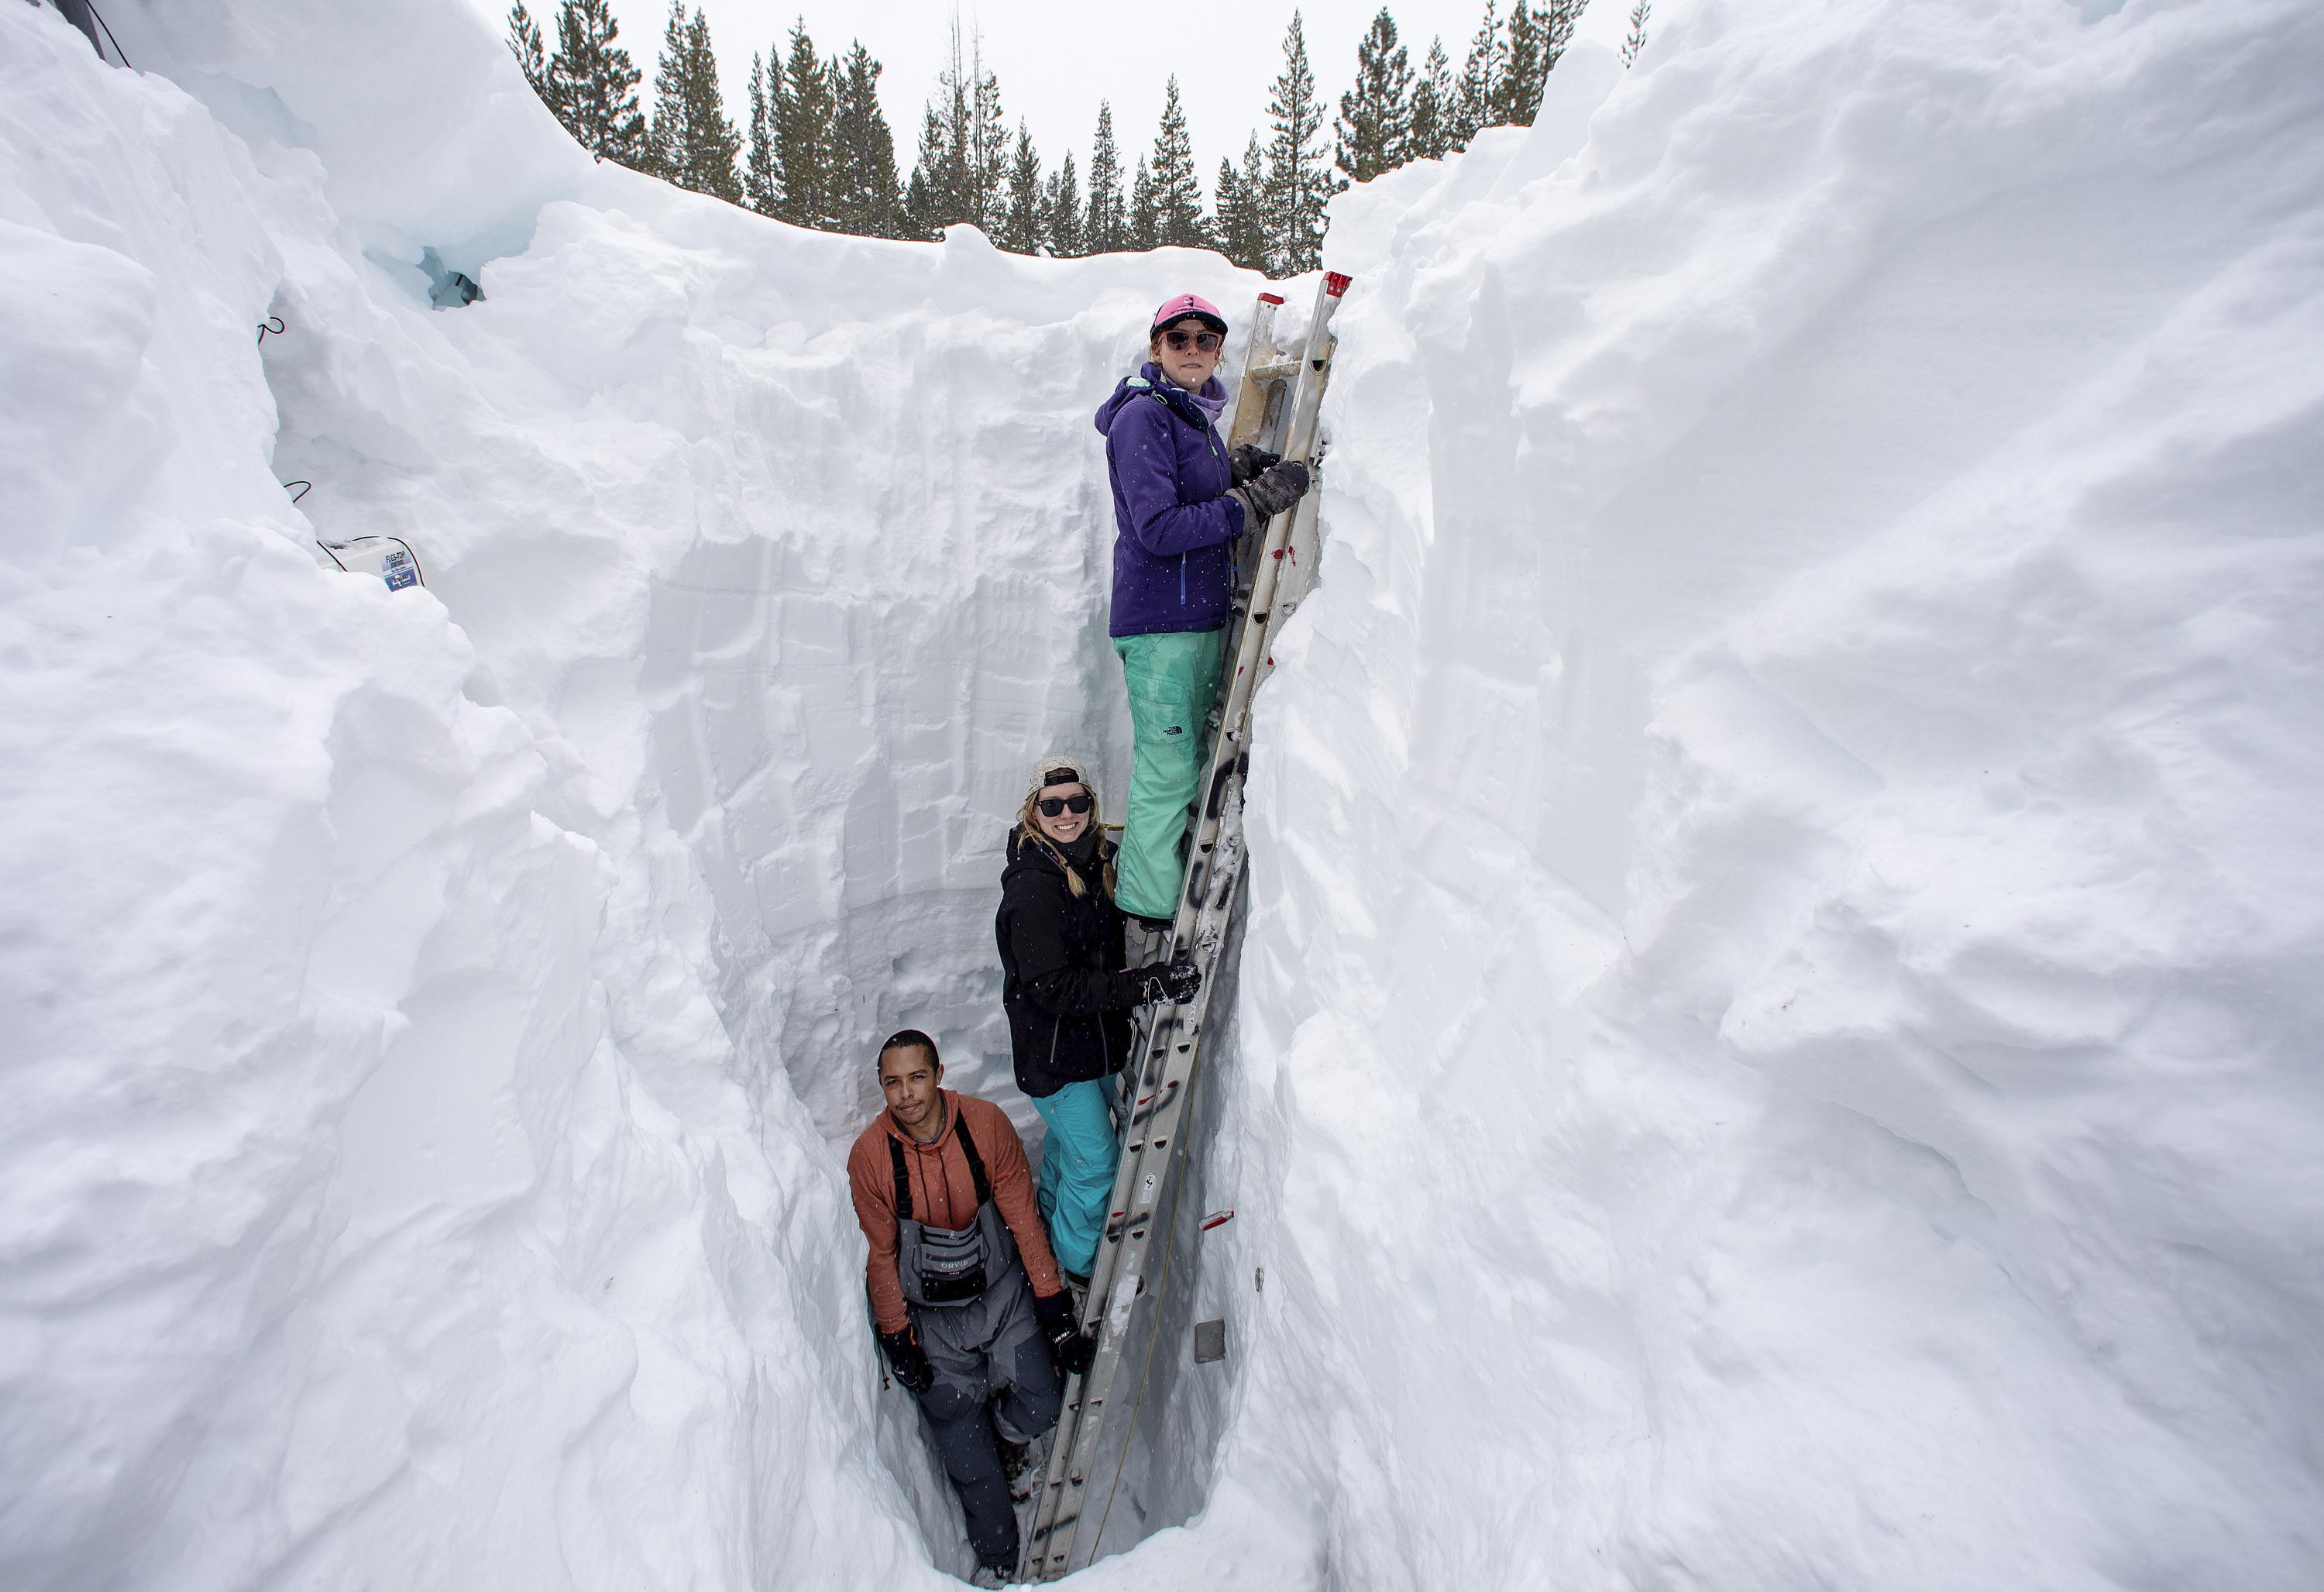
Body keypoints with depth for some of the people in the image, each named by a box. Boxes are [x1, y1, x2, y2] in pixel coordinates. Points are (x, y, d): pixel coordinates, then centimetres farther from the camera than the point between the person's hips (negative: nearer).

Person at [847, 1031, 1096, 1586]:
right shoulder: (868, 1155, -17)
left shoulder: (987, 1124, -18)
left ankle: (1005, 1436, 28)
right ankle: (996, 1552, 27)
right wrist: (896, 1336, -3)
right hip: (929, 1311, 0)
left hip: (1001, 1289, 0)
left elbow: (1023, 1218, -9)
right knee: (959, 1434, -1)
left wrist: (1055, 1309, -6)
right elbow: (882, 1253, -3)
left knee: (1039, 1408, -10)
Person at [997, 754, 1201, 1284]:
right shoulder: (1032, 887, -27)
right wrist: (1148, 985, -36)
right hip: (1053, 1048, -8)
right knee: (1096, 1159, 3)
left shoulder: (1100, 857, -3)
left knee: (1067, 1137, 27)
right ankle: (1079, 1266, 29)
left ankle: (1050, 1229, 52)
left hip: (1092, 1035, 8)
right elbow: (1054, 988, -31)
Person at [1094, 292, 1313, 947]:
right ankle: (1152, 920, 6)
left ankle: (1149, 885, 29)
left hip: (1202, 616, 10)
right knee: (1166, 772, -5)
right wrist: (1255, 501, -22)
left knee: (1193, 765, 15)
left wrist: (1238, 474, 2)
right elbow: (1159, 529, -22)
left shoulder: (1199, 417, 17)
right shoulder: (1142, 416, -12)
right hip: (1159, 621, -10)